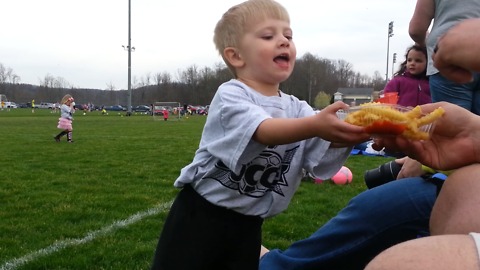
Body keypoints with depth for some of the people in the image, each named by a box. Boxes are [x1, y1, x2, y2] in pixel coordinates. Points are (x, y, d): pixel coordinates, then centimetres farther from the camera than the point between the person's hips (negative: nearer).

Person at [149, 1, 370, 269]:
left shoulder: (296, 108, 3)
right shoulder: (230, 95, -16)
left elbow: (326, 152, -12)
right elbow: (264, 131, -34)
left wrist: (350, 132, -33)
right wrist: (314, 125, -50)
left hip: (248, 224, 5)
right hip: (201, 214, -5)